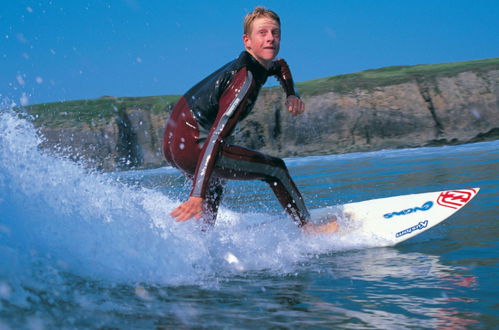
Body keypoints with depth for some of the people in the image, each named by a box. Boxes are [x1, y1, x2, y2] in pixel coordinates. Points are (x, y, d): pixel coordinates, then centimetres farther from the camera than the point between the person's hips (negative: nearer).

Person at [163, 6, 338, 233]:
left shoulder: (254, 63, 8)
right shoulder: (245, 78, -20)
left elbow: (280, 66, 35)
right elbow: (217, 136, -30)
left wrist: (291, 95, 13)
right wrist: (197, 196, -38)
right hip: (191, 147, -10)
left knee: (215, 182, 39)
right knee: (275, 168, 1)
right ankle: (309, 228, 14)